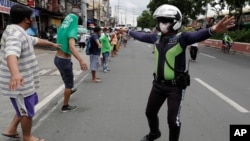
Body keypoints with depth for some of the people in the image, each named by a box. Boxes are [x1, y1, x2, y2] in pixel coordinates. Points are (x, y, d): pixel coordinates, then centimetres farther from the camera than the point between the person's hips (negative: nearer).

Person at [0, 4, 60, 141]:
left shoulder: (20, 32, 12)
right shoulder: (15, 34, -24)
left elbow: (36, 40, 31)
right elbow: (11, 53, -44)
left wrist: (52, 44, 45)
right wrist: (15, 73, -62)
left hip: (25, 81, 11)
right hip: (19, 82, -11)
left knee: (28, 105, 27)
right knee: (27, 111, 8)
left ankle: (11, 130, 37)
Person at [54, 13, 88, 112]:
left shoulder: (61, 29, 4)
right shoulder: (71, 31, -20)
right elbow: (71, 47, -38)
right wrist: (81, 60, -50)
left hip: (57, 58, 8)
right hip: (64, 61, -8)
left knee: (66, 78, 34)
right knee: (69, 83, 8)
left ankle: (68, 91, 58)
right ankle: (65, 106, 18)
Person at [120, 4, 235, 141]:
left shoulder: (181, 38, -17)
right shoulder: (156, 37, 1)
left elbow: (196, 35, -37)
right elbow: (141, 36, 19)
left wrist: (212, 30, -58)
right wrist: (128, 31, 34)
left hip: (175, 86, -6)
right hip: (158, 84, 6)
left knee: (173, 119, 3)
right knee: (150, 112, 21)